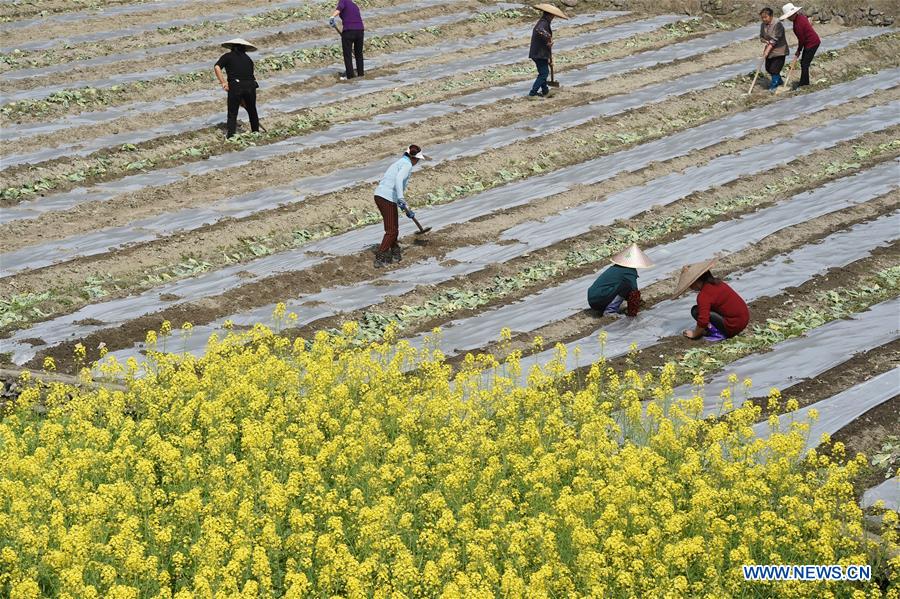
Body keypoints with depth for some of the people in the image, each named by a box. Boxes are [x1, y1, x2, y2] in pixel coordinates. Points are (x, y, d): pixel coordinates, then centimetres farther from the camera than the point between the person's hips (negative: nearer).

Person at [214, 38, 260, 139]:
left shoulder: (228, 56, 12)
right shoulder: (248, 59, 23)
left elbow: (217, 67, -5)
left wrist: (223, 82, -3)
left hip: (235, 86, -3)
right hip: (250, 86, 3)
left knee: (232, 113, 5)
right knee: (252, 111, 21)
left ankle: (230, 136, 0)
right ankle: (256, 132, 31)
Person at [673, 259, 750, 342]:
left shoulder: (703, 295, -18)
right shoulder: (716, 282, 11)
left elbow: (703, 321, -24)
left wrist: (694, 334, -6)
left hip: (733, 325, -9)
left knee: (696, 311, -11)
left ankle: (718, 333, -11)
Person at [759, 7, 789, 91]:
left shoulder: (777, 24, -23)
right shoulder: (763, 25, 1)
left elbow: (775, 39, -26)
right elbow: (761, 37, 8)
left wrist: (767, 50, -29)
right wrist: (766, 41, -15)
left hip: (779, 50, -8)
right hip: (769, 49, 8)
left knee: (774, 68, -10)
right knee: (768, 68, 14)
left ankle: (774, 85, 8)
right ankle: (779, 81, 36)